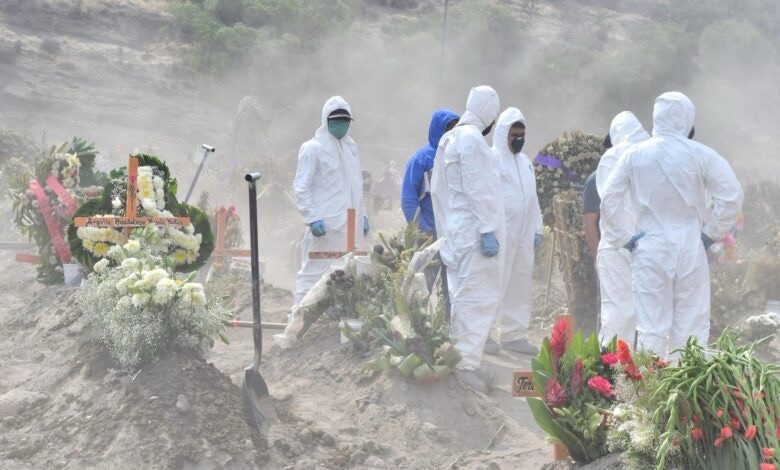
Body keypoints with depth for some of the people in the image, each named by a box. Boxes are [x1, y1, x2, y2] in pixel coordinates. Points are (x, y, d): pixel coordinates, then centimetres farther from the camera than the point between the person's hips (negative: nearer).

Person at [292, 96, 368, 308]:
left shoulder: (350, 147, 18)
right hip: (325, 223, -7)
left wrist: (362, 214, 20)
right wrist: (312, 217, -17)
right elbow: (301, 187, -8)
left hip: (349, 224, 7)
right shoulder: (313, 148, -4)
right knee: (314, 272, -9)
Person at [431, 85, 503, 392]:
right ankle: (467, 365, -12)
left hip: (455, 235, 10)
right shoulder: (472, 139, -12)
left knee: (464, 299, 13)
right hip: (475, 234, -10)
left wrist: (444, 232, 21)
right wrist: (488, 230, -19)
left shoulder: (449, 139, 17)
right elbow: (478, 189, -18)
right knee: (479, 299, -10)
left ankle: (463, 362, 17)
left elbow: (438, 190, 19)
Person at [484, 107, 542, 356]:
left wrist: (537, 228, 16)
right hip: (500, 232, -7)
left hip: (523, 234, 7)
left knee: (520, 284, 7)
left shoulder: (525, 162, 19)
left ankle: (514, 334, 13)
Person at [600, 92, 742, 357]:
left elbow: (608, 200, 1)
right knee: (691, 326, 3)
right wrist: (711, 232, 0)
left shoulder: (634, 155, 2)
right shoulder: (699, 154, -6)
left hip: (650, 248, 2)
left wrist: (625, 237, 7)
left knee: (651, 327, 4)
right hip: (690, 248, -2)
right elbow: (731, 194, -11)